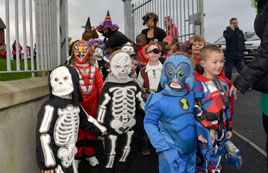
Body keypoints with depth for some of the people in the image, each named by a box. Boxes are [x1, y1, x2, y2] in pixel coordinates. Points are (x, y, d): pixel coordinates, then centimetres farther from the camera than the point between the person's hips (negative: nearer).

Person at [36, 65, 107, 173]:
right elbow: (43, 135, -21)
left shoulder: (75, 104, 4)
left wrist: (100, 130, 32)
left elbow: (85, 120, 21)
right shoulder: (50, 107, -19)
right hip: (55, 160, -7)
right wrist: (48, 163, -22)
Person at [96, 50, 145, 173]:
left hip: (129, 124, 5)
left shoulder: (134, 85, 2)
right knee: (110, 151, 3)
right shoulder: (108, 86, -12)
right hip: (113, 125, -4)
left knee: (125, 149, 20)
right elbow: (102, 105, -11)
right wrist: (100, 124, -10)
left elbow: (140, 102, 12)